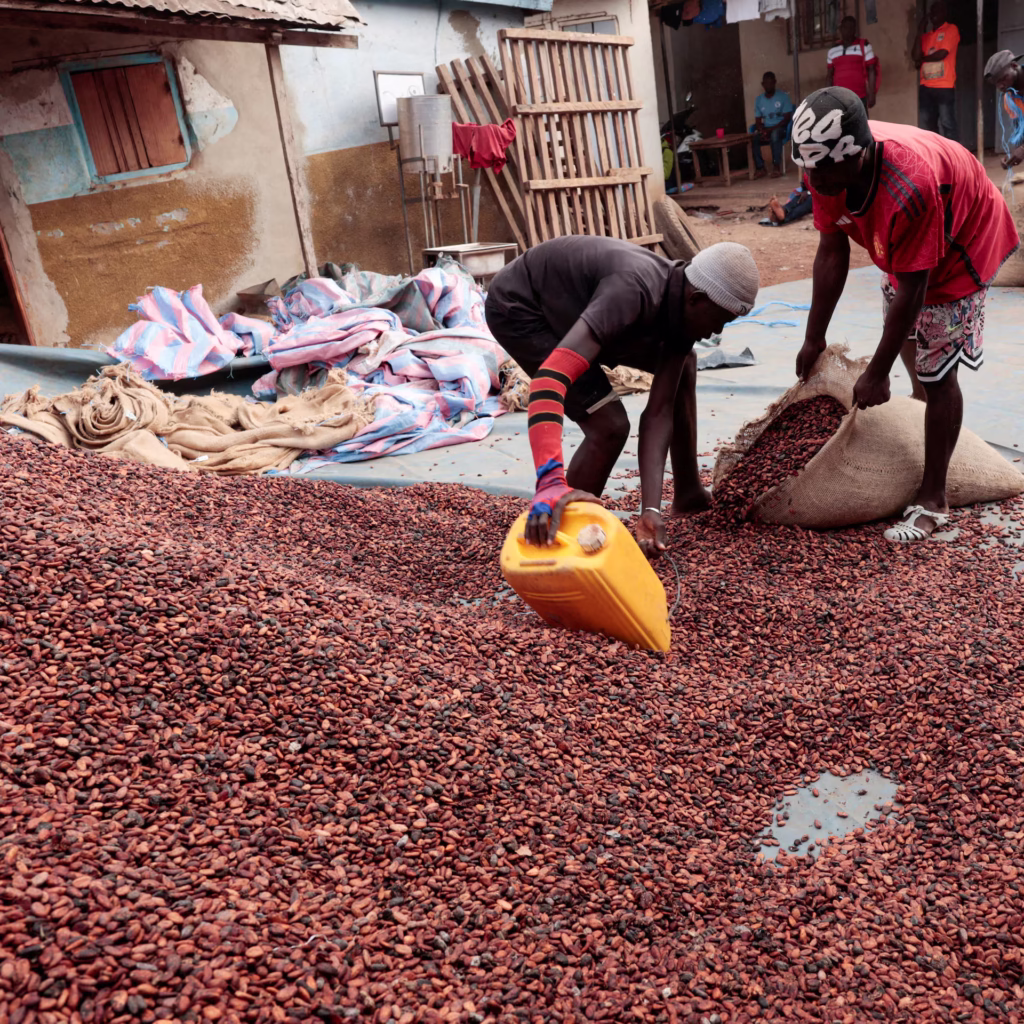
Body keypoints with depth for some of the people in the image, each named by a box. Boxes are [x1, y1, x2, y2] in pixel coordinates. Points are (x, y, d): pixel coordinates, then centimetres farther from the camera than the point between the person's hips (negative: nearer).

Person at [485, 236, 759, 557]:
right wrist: (550, 480, -60)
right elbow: (552, 375, -50)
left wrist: (651, 509, -26)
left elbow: (658, 413, -15)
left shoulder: (680, 307, -11)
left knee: (681, 364, 12)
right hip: (517, 307, -9)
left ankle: (688, 493, 25)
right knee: (610, 425, -20)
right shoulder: (635, 290, -38)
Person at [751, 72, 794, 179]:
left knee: (775, 134, -40)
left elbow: (787, 118, -8)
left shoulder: (783, 96, -2)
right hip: (765, 129, 4)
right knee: (753, 138, -28)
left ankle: (776, 166, -31)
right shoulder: (758, 100, 9)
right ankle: (760, 168, -23)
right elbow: (758, 121, 8)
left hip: (780, 128, -4)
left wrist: (771, 129, -20)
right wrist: (763, 131, -15)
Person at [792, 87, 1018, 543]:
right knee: (907, 343, 24)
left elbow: (911, 290, -35)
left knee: (936, 371, -11)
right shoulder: (828, 166, -23)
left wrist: (876, 375, -27)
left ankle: (932, 500, 0)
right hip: (906, 245, 8)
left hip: (964, 241, -8)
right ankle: (926, 435, 51)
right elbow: (831, 253, -12)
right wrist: (813, 340, -7)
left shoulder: (908, 188, -44)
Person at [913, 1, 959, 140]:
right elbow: (916, 56, 4)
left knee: (946, 124, -8)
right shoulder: (927, 35, 19)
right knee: (927, 125, 5)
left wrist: (922, 59, 6)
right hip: (926, 87, 6)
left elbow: (942, 54, -9)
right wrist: (920, 32, 4)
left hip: (944, 87, -6)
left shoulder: (951, 29, 3)